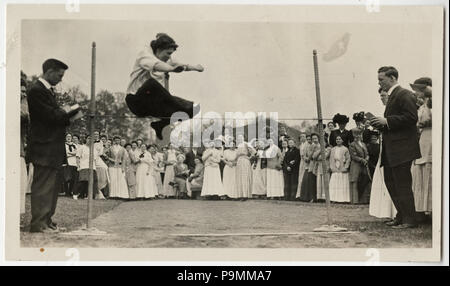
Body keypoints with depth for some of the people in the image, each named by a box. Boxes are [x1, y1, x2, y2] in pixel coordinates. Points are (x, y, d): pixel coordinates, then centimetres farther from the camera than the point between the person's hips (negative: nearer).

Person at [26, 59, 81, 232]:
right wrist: (70, 111, -5)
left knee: (52, 186, 14)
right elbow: (51, 116, -19)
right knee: (43, 187, -6)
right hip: (44, 149, -10)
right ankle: (38, 224, -1)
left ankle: (46, 221, 21)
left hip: (53, 150, 10)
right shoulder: (36, 91, -13)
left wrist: (67, 114, 3)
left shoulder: (47, 90, 18)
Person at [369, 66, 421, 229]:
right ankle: (401, 216, 23)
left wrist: (387, 121, -19)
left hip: (402, 149, -10)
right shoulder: (391, 96, 20)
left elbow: (411, 117, -21)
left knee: (402, 184, -6)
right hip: (390, 151, 10)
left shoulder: (404, 95, -11)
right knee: (390, 182, 14)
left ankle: (409, 220, 1)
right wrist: (380, 124, 6)